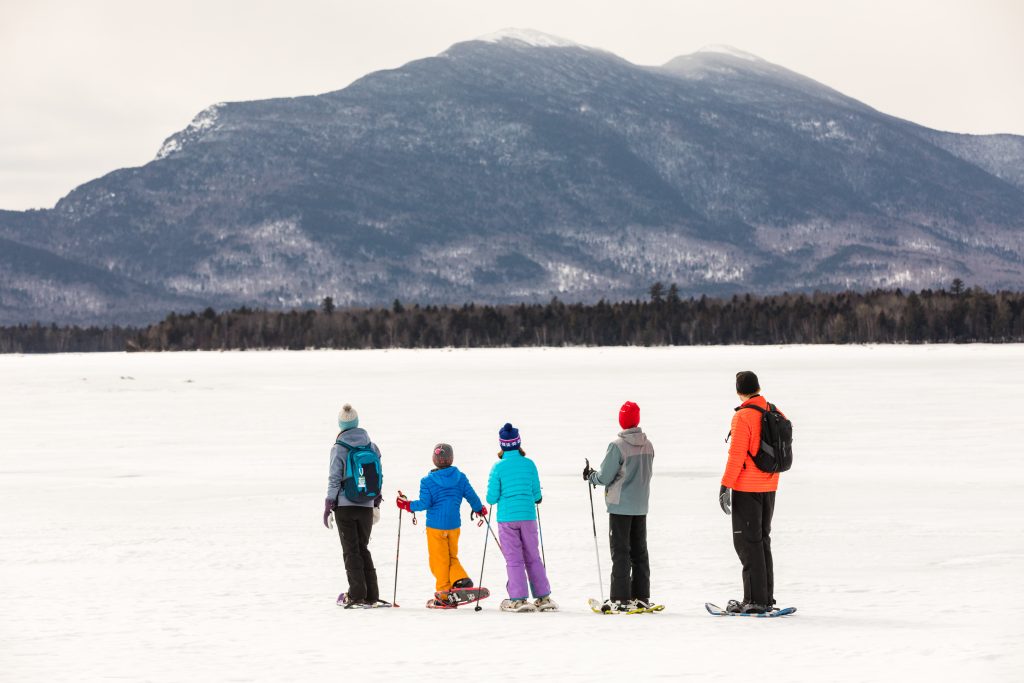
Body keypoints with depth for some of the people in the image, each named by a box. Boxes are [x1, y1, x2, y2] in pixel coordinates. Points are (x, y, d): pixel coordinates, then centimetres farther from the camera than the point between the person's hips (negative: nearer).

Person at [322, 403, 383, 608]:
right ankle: (371, 595, 10)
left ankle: (357, 595, -1)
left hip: (345, 505, -4)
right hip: (366, 505, 4)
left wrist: (328, 506, -3)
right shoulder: (371, 446, 4)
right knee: (363, 548, 13)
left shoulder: (339, 448, -8)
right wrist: (376, 504, 17)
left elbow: (335, 479, -9)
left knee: (351, 550, 2)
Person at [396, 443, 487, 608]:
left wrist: (407, 505, 3)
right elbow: (472, 496, 5)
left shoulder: (427, 481, -10)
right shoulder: (460, 478, 0)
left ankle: (444, 595, 5)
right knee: (452, 557, 17)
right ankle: (461, 580, -8)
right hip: (454, 524, 3)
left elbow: (424, 503, -13)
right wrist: (480, 509, 24)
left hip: (435, 525, -3)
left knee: (439, 560, 5)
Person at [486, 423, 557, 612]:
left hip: (507, 518, -2)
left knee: (514, 560, 3)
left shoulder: (498, 467, -8)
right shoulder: (529, 464, -1)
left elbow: (492, 498, -7)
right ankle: (543, 597, 14)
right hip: (528, 516, 2)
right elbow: (537, 495, 4)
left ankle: (519, 599, -1)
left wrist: (495, 498, 16)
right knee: (533, 557, 12)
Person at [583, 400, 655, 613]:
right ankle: (641, 597, 15)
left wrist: (590, 475, 6)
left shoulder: (617, 446, -17)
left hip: (620, 506, -6)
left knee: (620, 552, -2)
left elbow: (604, 477, -14)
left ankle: (620, 599, -4)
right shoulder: (648, 445, 3)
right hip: (641, 506, 6)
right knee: (639, 551, 12)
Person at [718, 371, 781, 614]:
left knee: (747, 542, -3)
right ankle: (766, 597, 18)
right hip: (769, 486, 7)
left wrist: (725, 486, -16)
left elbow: (736, 455, -19)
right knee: (763, 540, 16)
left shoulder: (743, 417, -16)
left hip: (746, 487, -7)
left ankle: (755, 599, -6)